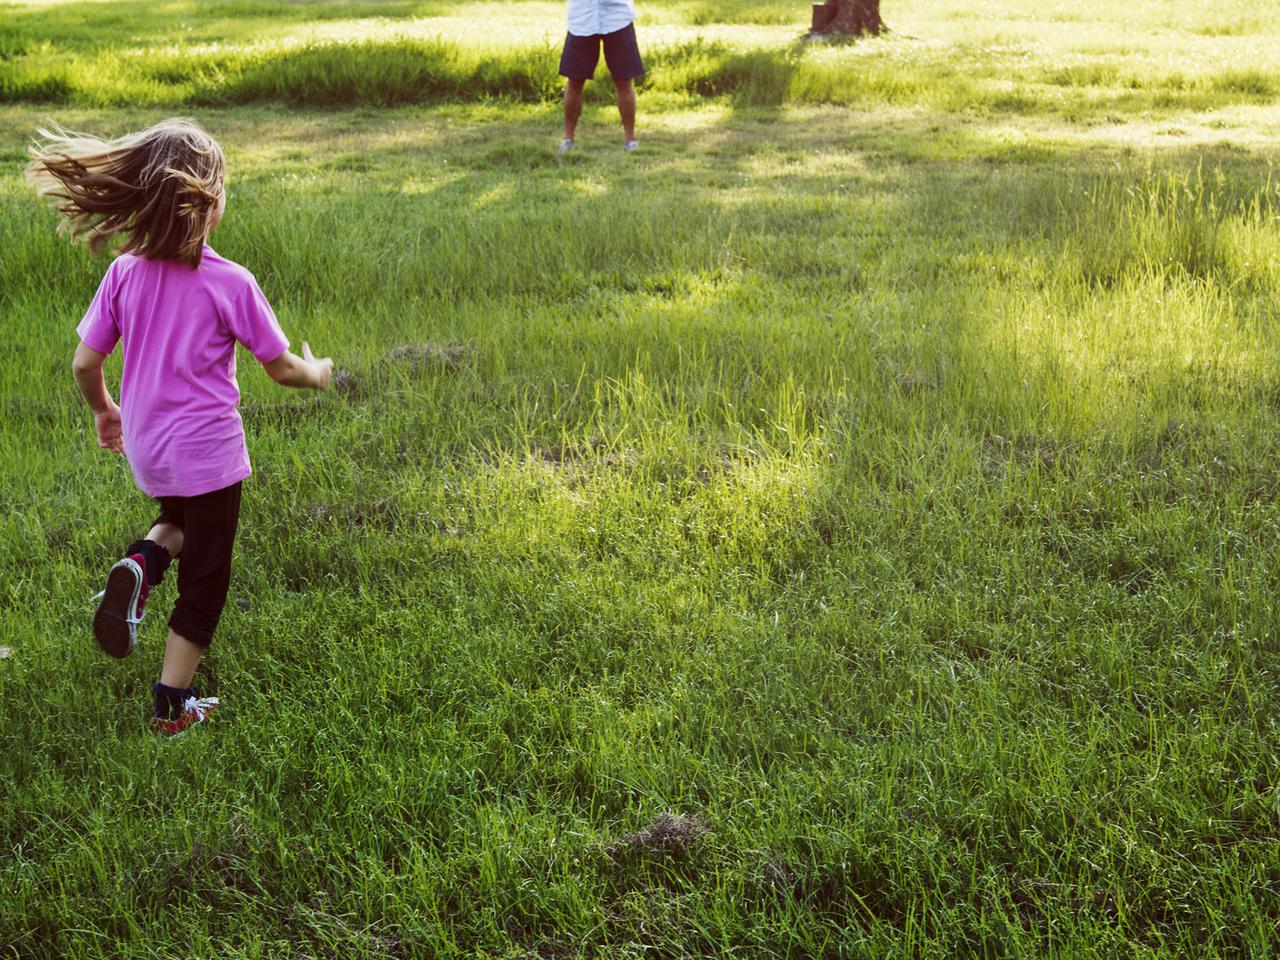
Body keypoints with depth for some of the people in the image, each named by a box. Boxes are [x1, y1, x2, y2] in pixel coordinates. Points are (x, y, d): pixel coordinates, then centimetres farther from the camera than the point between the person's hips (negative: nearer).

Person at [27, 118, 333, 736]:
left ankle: (140, 563, 2)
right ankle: (173, 704, 13)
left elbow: (84, 364, -2)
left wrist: (104, 412, 18)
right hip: (208, 452, -4)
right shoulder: (230, 283, -17)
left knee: (180, 521, 34)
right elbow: (280, 367, -9)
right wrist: (317, 373, 13)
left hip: (146, 449, 5)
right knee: (203, 578, 11)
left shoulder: (124, 273, -7)